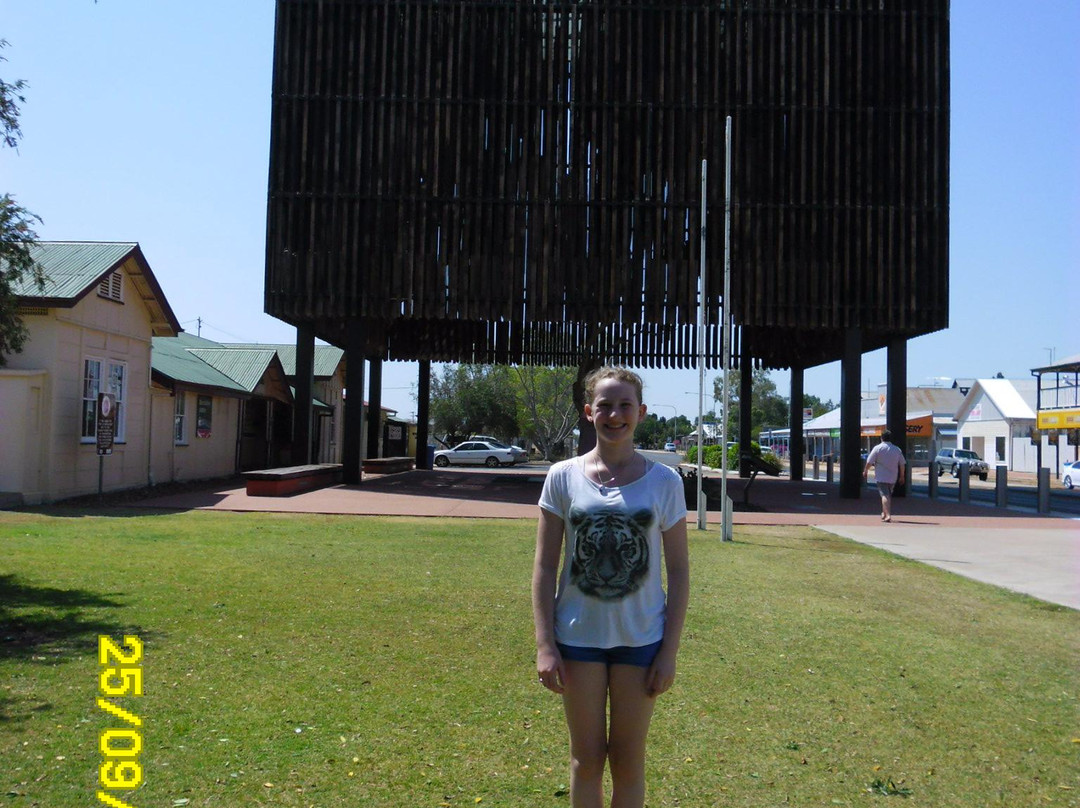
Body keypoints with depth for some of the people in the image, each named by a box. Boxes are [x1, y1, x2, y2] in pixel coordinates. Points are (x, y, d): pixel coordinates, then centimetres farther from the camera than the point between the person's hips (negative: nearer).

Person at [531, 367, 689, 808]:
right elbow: (545, 565, -2)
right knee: (586, 757, 13)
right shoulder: (563, 477, -4)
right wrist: (545, 645, -7)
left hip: (640, 638, 0)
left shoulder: (663, 481, -4)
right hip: (578, 637, 0)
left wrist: (669, 651, -4)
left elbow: (679, 571, -1)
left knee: (628, 758, 13)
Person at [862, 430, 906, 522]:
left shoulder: (877, 448, -8)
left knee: (884, 495, -10)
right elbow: (902, 464, 10)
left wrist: (865, 471, 8)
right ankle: (884, 513, 31)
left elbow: (869, 462, -7)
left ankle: (888, 515, -23)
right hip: (892, 477, 5)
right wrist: (902, 476, 19)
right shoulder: (897, 449, 5)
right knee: (888, 494, 20)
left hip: (881, 477, -5)